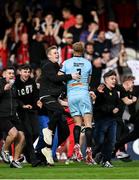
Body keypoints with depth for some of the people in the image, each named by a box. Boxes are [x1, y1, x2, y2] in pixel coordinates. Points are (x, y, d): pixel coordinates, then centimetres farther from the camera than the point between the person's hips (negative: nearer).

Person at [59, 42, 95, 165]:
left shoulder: (66, 63, 5)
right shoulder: (88, 63, 8)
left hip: (71, 94, 1)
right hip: (84, 93, -1)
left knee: (77, 122, 8)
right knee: (88, 123, -4)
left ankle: (76, 145, -15)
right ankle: (89, 150, -16)